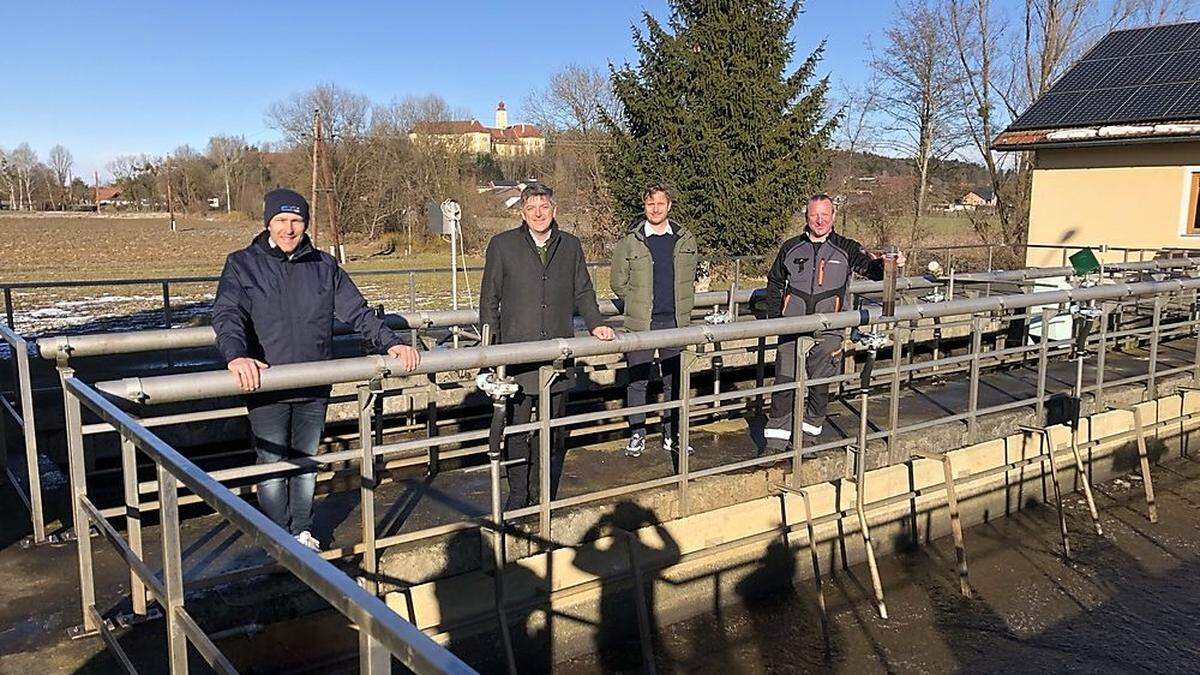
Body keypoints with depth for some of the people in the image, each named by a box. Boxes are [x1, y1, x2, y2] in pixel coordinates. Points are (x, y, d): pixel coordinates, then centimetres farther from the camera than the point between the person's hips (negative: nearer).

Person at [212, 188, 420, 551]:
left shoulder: (324, 266, 6)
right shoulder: (243, 264, -3)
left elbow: (357, 311, 4)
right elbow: (227, 315, -16)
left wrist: (390, 343, -10)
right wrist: (236, 355, -36)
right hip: (266, 385, -3)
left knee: (307, 463, 15)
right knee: (272, 465, 4)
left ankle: (302, 531, 31)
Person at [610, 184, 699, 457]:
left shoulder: (685, 240, 6)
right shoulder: (630, 242, -3)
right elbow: (619, 283, 4)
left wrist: (683, 306, 10)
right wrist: (639, 304, 5)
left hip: (675, 322, 2)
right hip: (641, 323, -2)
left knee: (674, 381, 9)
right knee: (638, 381, 3)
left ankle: (672, 435, 21)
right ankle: (637, 435, 15)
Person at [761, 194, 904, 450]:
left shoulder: (846, 249, 6)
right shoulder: (791, 248, 10)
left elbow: (870, 267, -7)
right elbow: (774, 283, 20)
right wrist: (774, 317, 12)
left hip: (828, 332, 0)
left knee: (819, 385, 5)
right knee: (785, 382, -4)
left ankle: (809, 429, 24)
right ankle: (776, 442, 3)